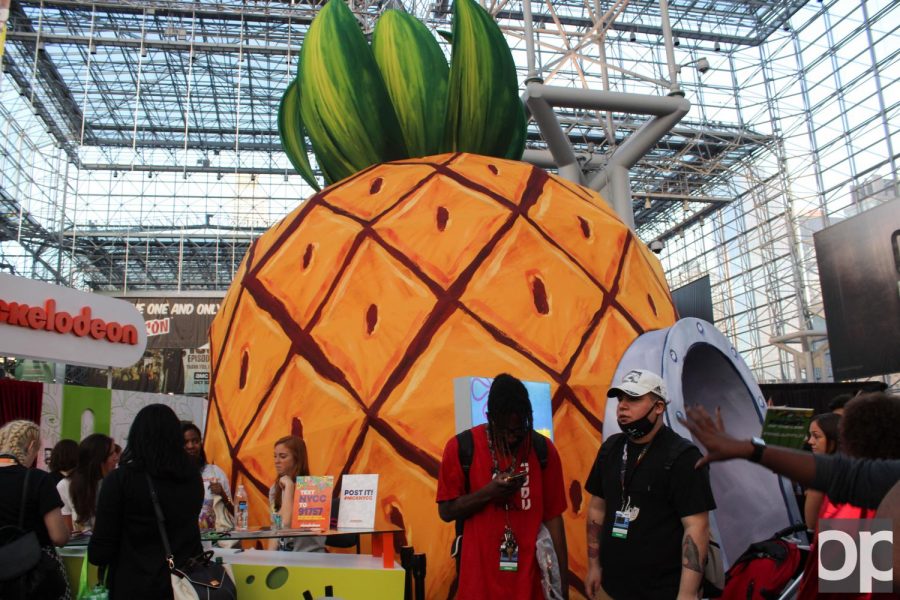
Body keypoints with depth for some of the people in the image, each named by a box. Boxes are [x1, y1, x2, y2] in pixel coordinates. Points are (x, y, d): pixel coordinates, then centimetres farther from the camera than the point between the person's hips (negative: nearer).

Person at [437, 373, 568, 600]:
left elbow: (553, 517, 1)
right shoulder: (461, 447, -9)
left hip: (530, 577, 2)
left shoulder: (544, 450, -3)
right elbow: (446, 511, -4)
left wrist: (562, 580, 0)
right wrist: (489, 492, -18)